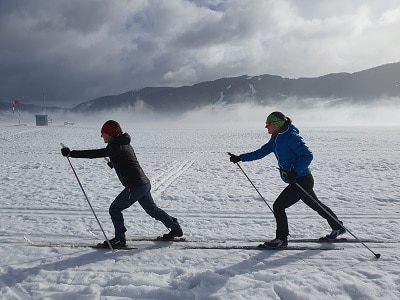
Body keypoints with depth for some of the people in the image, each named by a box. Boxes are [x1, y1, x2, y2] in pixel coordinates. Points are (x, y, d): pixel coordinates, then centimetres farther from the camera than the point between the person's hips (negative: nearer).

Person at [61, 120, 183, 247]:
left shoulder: (115, 147, -16)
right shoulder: (124, 144, 13)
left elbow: (94, 154, -22)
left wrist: (71, 153, -20)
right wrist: (114, 163, 17)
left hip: (135, 187, -10)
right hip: (145, 183, 10)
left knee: (114, 209, 4)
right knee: (152, 209, 23)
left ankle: (120, 239, 12)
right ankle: (175, 228, 34)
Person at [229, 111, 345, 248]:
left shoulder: (291, 137, -20)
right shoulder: (275, 139, 8)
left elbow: (308, 156, -22)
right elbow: (261, 152, 10)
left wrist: (295, 172, -32)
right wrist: (240, 158, 5)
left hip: (302, 180, -10)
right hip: (296, 180, 10)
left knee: (278, 206, -8)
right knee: (316, 205, 24)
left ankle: (281, 239, 6)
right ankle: (338, 227, 42)